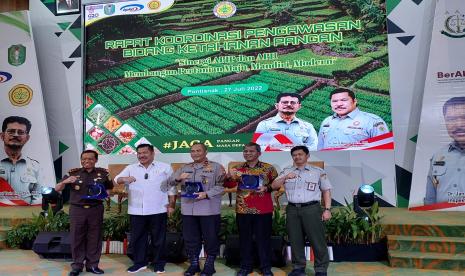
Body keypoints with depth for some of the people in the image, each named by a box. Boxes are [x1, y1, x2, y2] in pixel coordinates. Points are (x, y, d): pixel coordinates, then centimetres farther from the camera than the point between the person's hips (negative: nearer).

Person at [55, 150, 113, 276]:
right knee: (76, 238, 7)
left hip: (96, 209, 1)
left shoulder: (102, 173, 2)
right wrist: (65, 182, -20)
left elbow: (111, 188, 15)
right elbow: (57, 189, 1)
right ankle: (77, 266, 20)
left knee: (94, 238, 8)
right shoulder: (73, 173, 0)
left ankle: (92, 265, 21)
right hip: (77, 209, 0)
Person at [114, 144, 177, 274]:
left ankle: (159, 263, 21)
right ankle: (139, 262, 26)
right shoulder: (130, 168, 9)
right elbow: (117, 179, -4)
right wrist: (125, 179, -27)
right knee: (137, 237, 10)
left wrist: (172, 205, 0)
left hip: (158, 210, -2)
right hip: (136, 211, 2)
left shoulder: (165, 167, 4)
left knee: (158, 238, 6)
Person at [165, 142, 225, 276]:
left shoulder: (216, 167, 0)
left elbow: (221, 185, -7)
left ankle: (209, 265, 20)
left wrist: (207, 194, -20)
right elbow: (171, 182, 9)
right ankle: (194, 264, 27)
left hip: (209, 210, -4)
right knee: (190, 238, 12)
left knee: (210, 238, 4)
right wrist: (178, 178, -14)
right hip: (188, 209, 4)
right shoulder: (185, 168, 14)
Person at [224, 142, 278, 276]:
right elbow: (229, 185, 2)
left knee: (264, 238, 6)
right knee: (245, 238, 10)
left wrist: (266, 188, -15)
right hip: (243, 209, 2)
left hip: (263, 209, -2)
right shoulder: (237, 168, 7)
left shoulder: (268, 168, 1)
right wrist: (230, 177, -19)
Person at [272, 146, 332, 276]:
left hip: (311, 208, -2)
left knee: (317, 240, -1)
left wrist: (327, 209, -2)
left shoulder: (318, 171, 5)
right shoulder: (286, 171, 10)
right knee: (295, 240, 9)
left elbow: (326, 190, 6)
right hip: (292, 209, 3)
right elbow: (274, 186, 1)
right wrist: (285, 177, -17)